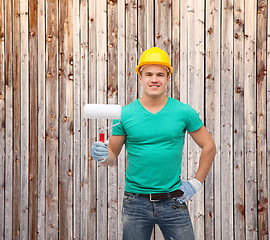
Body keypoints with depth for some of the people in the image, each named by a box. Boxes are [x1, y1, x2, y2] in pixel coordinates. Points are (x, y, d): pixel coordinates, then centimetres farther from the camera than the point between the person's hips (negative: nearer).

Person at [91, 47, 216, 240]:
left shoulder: (184, 112, 0)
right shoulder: (125, 114, 0)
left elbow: (209, 147, 8)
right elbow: (113, 153, 6)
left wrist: (197, 182, 3)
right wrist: (103, 155, -16)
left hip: (173, 202, 0)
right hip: (136, 203, 0)